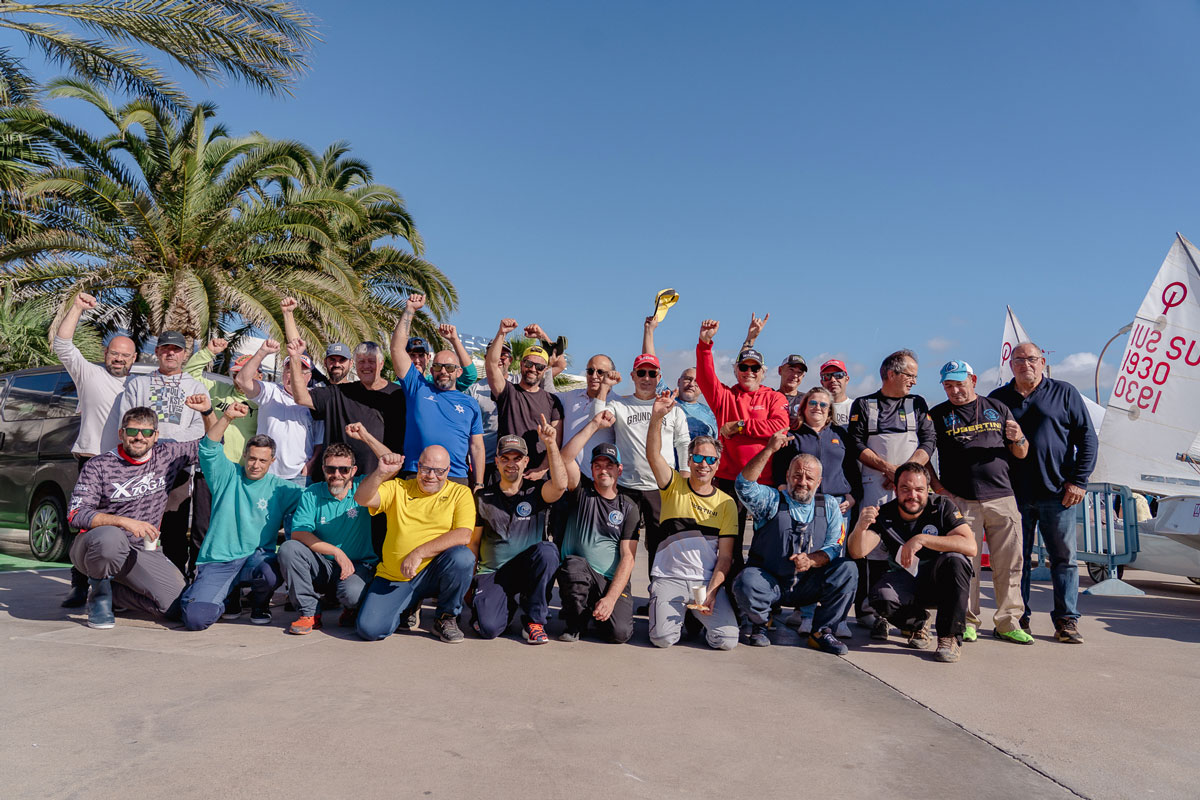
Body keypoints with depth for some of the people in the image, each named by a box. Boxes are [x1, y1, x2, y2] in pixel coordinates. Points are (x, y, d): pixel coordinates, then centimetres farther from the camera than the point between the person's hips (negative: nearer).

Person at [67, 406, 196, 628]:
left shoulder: (168, 455, 3)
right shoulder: (98, 466, -7)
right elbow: (75, 514, -15)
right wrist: (124, 522, -27)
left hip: (142, 552, 4)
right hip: (91, 548, -4)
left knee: (176, 603, -17)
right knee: (110, 537, -42)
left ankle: (110, 587, 12)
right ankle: (99, 594, -8)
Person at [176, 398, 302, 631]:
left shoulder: (280, 489, 6)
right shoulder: (228, 475, 5)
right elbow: (211, 447, -10)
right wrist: (226, 417, -26)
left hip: (258, 556, 0)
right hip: (218, 560, 0)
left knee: (272, 572, -36)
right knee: (196, 618, -21)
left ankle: (259, 603, 2)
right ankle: (229, 596, 17)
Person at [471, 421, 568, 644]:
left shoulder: (536, 492, 3)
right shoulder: (483, 498, 7)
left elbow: (560, 485, -20)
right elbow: (473, 542, 11)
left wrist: (551, 443, -24)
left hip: (527, 570, 0)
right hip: (491, 573, 0)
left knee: (547, 550, -34)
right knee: (489, 628, -25)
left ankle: (533, 620, -15)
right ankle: (506, 603, 14)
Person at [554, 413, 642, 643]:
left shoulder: (628, 507, 5)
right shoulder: (582, 491, 5)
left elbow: (628, 557, -3)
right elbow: (566, 458, -13)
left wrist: (610, 598, -15)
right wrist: (595, 425, -14)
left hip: (613, 582, 0)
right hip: (578, 575, 0)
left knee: (620, 632, -22)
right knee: (574, 565, -35)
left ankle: (597, 612, 15)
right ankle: (576, 622, -6)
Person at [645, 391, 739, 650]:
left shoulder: (726, 503, 8)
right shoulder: (674, 486, 6)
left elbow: (725, 556, 3)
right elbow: (653, 455, -12)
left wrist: (711, 593, -11)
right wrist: (657, 418, -27)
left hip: (709, 581, 1)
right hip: (669, 578, -1)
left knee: (727, 640, -18)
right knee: (663, 637, -21)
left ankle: (700, 614, 15)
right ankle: (676, 612, 14)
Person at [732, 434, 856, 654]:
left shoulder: (829, 506, 9)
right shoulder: (771, 500, 1)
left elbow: (835, 547, 1)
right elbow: (745, 485, -20)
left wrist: (812, 560, -20)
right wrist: (769, 450, -28)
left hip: (809, 585, 3)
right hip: (769, 582, -2)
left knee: (847, 570, -20)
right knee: (746, 583, -34)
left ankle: (822, 632, -4)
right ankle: (759, 625, 1)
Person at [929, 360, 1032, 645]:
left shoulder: (998, 409, 15)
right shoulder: (937, 415, 10)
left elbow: (1021, 454, 17)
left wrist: (1018, 439, -5)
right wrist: (937, 485, -1)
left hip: (1002, 497, 2)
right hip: (960, 500, -2)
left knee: (1009, 563, 2)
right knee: (964, 563, -1)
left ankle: (1008, 623, 12)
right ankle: (967, 622, 11)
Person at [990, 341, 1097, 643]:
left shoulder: (1064, 393, 6)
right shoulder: (997, 399, 10)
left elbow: (1087, 437, 4)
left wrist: (1078, 480, -4)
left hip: (1057, 492, -1)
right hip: (1013, 494, 1)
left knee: (1064, 558, 3)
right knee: (1016, 558, 5)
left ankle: (1066, 620, 12)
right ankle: (1018, 618, 15)